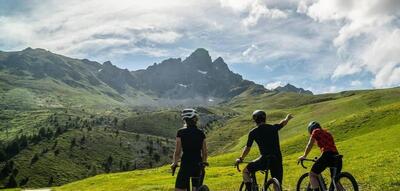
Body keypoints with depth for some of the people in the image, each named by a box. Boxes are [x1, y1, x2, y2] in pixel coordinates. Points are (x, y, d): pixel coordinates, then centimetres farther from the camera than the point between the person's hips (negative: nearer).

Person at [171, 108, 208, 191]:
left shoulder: (181, 132, -8)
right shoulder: (201, 133, 3)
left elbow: (177, 151, -6)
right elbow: (204, 152, 7)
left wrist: (174, 163, 10)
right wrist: (204, 162, 24)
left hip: (186, 164, -4)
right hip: (198, 164, 4)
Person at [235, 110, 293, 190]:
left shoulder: (253, 132, 1)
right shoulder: (274, 128, 9)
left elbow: (247, 148, 6)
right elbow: (283, 123, 30)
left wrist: (240, 159, 21)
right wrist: (288, 118, 53)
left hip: (265, 159, -4)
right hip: (277, 160, 4)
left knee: (246, 171, 17)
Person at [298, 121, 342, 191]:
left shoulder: (316, 131, 10)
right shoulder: (327, 133, 30)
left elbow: (309, 145, 11)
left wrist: (304, 156, 22)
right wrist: (320, 158, 46)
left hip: (327, 155, -7)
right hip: (337, 157, 7)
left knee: (312, 174, 5)